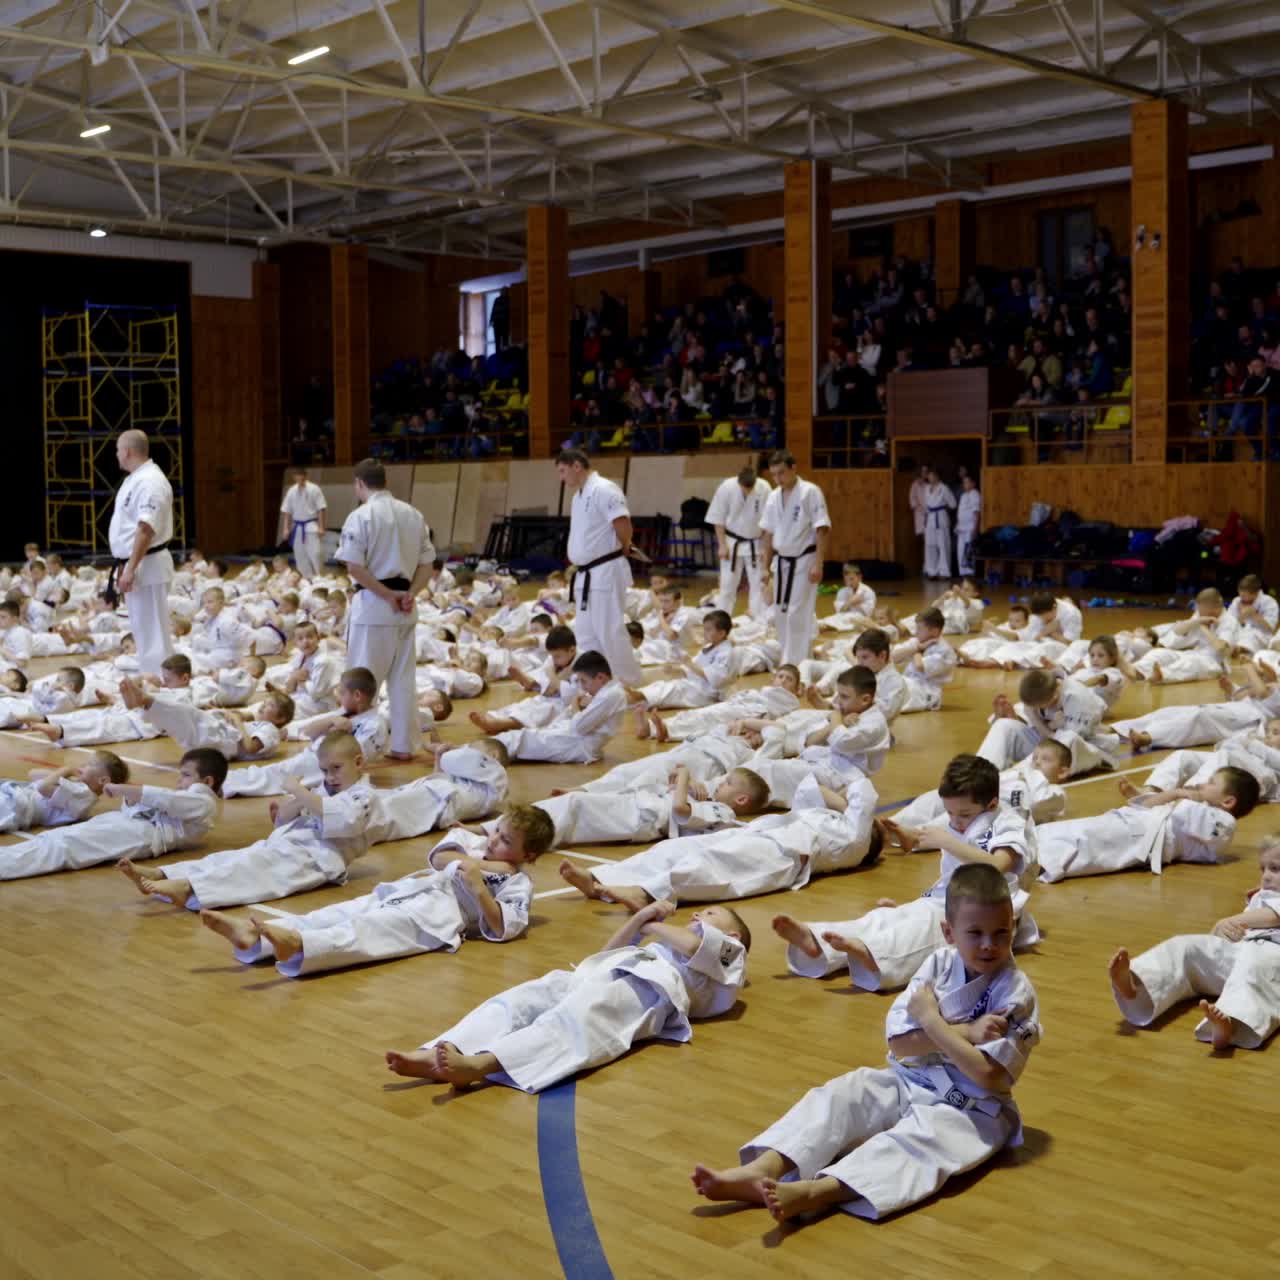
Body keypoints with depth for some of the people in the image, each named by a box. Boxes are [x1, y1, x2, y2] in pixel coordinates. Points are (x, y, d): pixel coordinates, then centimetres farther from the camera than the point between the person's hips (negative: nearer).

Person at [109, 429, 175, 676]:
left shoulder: (149, 481, -18)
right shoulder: (135, 479, 14)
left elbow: (146, 530, -24)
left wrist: (129, 569, -25)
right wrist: (123, 567, 20)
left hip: (146, 567, -10)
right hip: (134, 566, 10)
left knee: (153, 631, -7)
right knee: (141, 629, 16)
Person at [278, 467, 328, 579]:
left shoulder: (314, 489, -10)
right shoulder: (291, 491, 1)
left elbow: (321, 509, -7)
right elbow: (286, 511, 6)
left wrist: (321, 527, -10)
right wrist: (285, 528, 1)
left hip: (311, 525, -4)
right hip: (298, 526, 4)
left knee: (314, 552, -13)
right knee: (299, 554, 7)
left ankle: (318, 577, 0)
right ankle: (307, 577, 19)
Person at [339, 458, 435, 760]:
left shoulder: (360, 516, -11)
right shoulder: (413, 515, 8)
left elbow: (354, 567, -16)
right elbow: (427, 564, 8)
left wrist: (388, 596, -12)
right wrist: (409, 594, -2)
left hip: (373, 604, -6)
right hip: (406, 607, 6)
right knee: (404, 679, 12)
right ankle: (404, 745, 15)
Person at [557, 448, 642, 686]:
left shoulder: (603, 489, -16)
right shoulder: (580, 495, 15)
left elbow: (623, 525, -24)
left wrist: (621, 551, -7)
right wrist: (579, 567, 13)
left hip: (606, 573, -10)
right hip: (587, 575, 10)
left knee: (611, 632, -6)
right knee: (586, 634, 13)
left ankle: (629, 685, 3)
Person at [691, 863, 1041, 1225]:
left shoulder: (1016, 992, -15)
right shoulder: (940, 964, -2)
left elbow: (987, 1074, -24)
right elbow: (899, 1042, -8)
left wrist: (931, 1019, -18)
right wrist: (964, 1032, -19)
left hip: (972, 1107, -6)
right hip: (909, 1081, 6)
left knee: (920, 1140, -34)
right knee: (837, 1096, -15)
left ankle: (813, 1191, -55)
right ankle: (762, 1171, -34)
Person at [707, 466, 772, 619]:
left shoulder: (765, 489, -20)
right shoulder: (726, 488, -20)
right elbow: (717, 519, -9)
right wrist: (722, 545, -10)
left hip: (756, 543, 0)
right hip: (732, 542, 0)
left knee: (759, 583, 3)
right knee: (727, 583, 6)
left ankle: (760, 622, 11)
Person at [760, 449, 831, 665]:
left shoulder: (810, 492, -13)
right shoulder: (774, 497, 5)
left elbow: (821, 531, -14)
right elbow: (769, 535, 12)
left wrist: (818, 564, -19)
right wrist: (766, 567, 10)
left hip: (804, 560, -6)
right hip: (782, 562, 6)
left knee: (799, 615, -8)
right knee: (782, 614, 10)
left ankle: (796, 663, -2)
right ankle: (788, 660, 23)